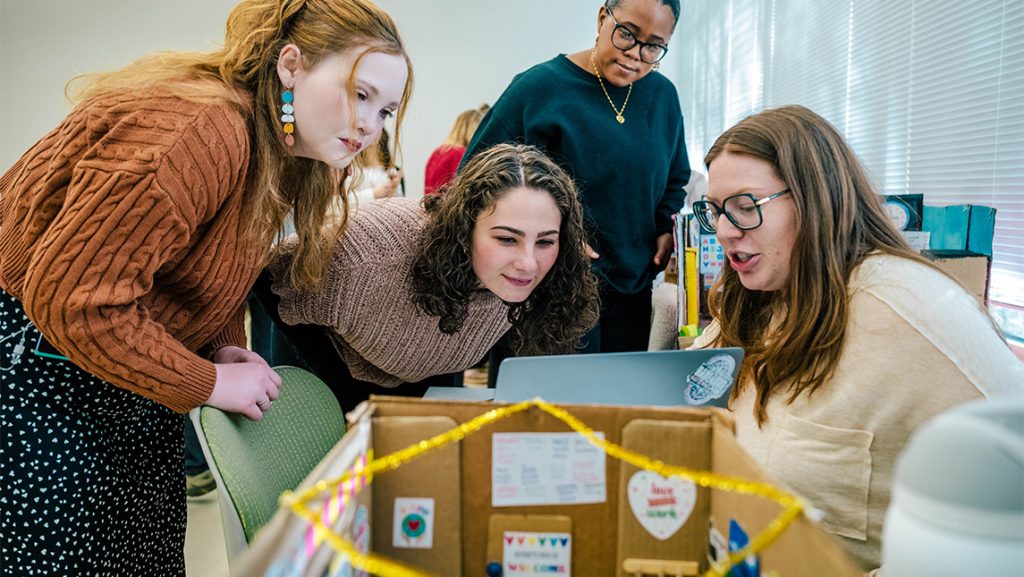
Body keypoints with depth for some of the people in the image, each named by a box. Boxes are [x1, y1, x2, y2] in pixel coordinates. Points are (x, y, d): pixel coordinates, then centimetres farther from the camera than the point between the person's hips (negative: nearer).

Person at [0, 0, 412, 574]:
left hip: (139, 376, 9)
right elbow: (71, 298, -31)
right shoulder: (203, 131, -30)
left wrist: (224, 346, -6)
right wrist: (209, 383, -22)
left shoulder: (291, 157, 0)